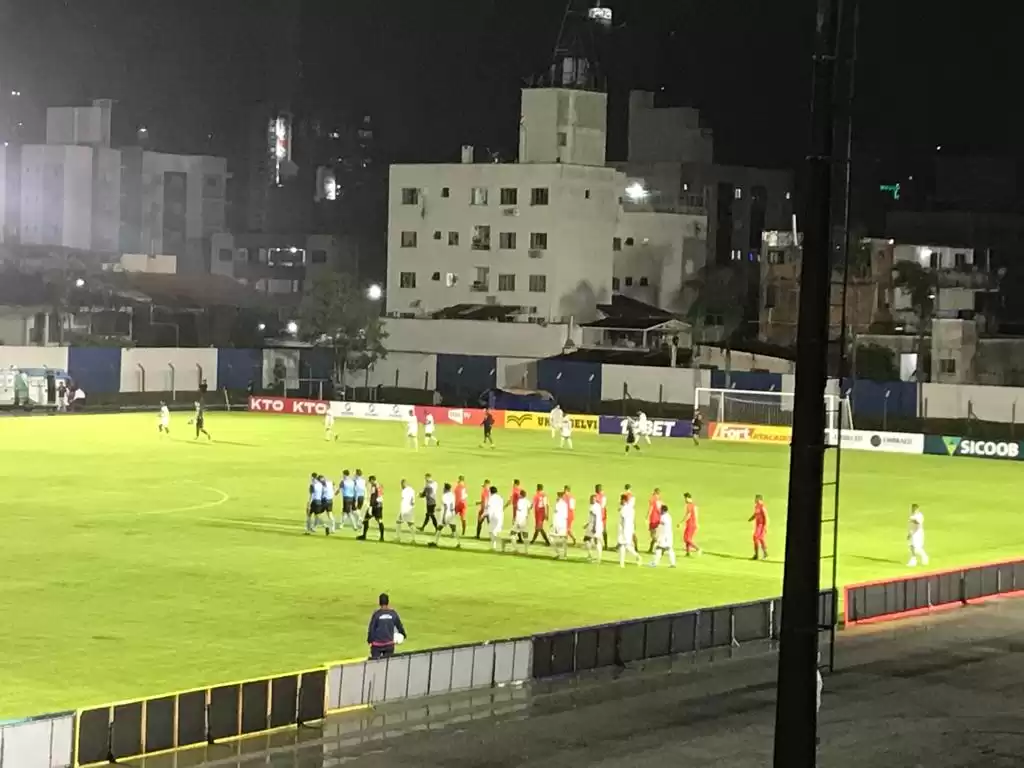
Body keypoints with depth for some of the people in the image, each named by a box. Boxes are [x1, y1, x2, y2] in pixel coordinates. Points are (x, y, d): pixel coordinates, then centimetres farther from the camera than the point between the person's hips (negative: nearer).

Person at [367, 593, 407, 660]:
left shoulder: (376, 614, -12)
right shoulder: (393, 613, -4)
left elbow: (371, 628, -7)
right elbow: (399, 625, 9)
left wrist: (369, 640, 8)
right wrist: (404, 634, 28)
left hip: (377, 644, -2)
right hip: (389, 644, 2)